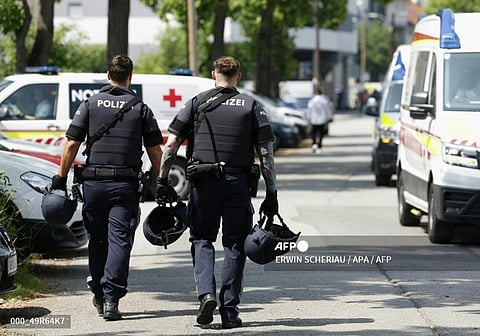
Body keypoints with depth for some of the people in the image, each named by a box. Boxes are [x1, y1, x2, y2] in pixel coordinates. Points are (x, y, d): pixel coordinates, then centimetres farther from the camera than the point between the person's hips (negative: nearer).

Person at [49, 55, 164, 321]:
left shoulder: (90, 104, 5)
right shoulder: (140, 108, 4)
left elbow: (72, 144, 0)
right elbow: (155, 150, 3)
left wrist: (61, 177, 6)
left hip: (93, 182, 1)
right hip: (126, 184, -1)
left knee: (97, 239, 14)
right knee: (120, 240, -3)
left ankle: (99, 295, 23)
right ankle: (111, 298, -13)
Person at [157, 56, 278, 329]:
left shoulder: (197, 103, 8)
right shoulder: (252, 106, 8)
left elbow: (171, 144, 2)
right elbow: (266, 153, 1)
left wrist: (163, 180, 7)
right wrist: (272, 194, 3)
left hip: (204, 183, 0)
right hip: (238, 182, 0)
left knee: (202, 239, 13)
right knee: (235, 245, 7)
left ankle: (206, 293, -10)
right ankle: (230, 311, 5)